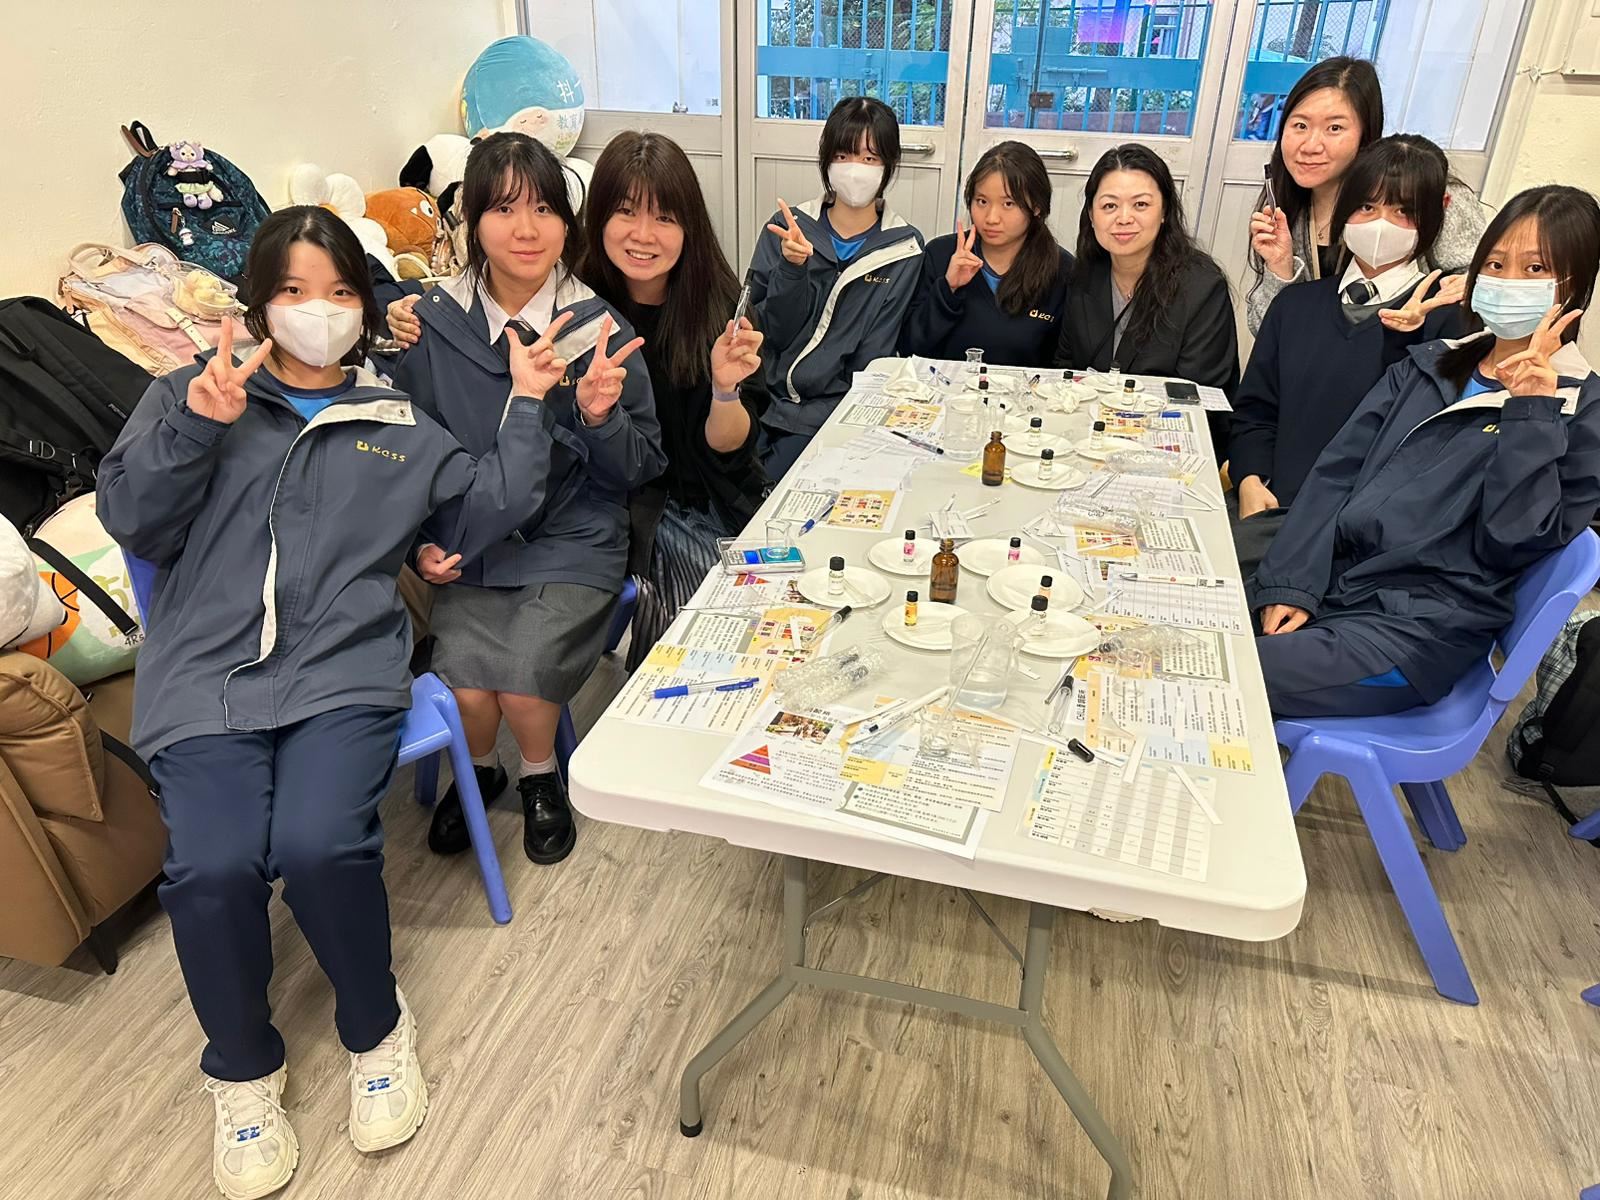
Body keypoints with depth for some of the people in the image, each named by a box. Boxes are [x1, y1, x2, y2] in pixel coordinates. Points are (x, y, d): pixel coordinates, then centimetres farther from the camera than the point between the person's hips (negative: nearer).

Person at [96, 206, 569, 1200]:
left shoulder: (397, 426, 20)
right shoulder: (194, 395, 16)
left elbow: (481, 516, 13)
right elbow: (134, 520, 5)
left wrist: (528, 412, 6)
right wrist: (195, 426, -10)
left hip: (344, 673, 0)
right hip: (208, 679, 1)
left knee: (319, 846, -26)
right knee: (213, 867, -23)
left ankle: (377, 1030, 4)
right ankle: (244, 1069, 8)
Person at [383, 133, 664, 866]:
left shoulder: (600, 330, -6)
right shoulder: (433, 326, -1)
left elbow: (639, 469, -2)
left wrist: (600, 416, -21)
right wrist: (421, 541, -4)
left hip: (574, 541, -1)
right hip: (470, 545, 2)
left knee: (524, 671, -23)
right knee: (464, 682, -20)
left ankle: (541, 777, 14)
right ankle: (478, 770, 19)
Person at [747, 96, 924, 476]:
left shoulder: (904, 251, 1)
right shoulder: (788, 229, 4)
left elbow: (871, 361, -2)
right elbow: (774, 333, -1)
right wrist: (792, 268, -17)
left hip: (827, 413, -1)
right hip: (764, 402, 1)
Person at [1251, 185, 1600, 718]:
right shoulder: (1427, 365, 16)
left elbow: (1511, 543, -11)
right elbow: (1335, 473, 5)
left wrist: (1528, 406, -15)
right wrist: (1289, 583, -7)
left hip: (1421, 628, -5)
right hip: (1328, 585, 5)